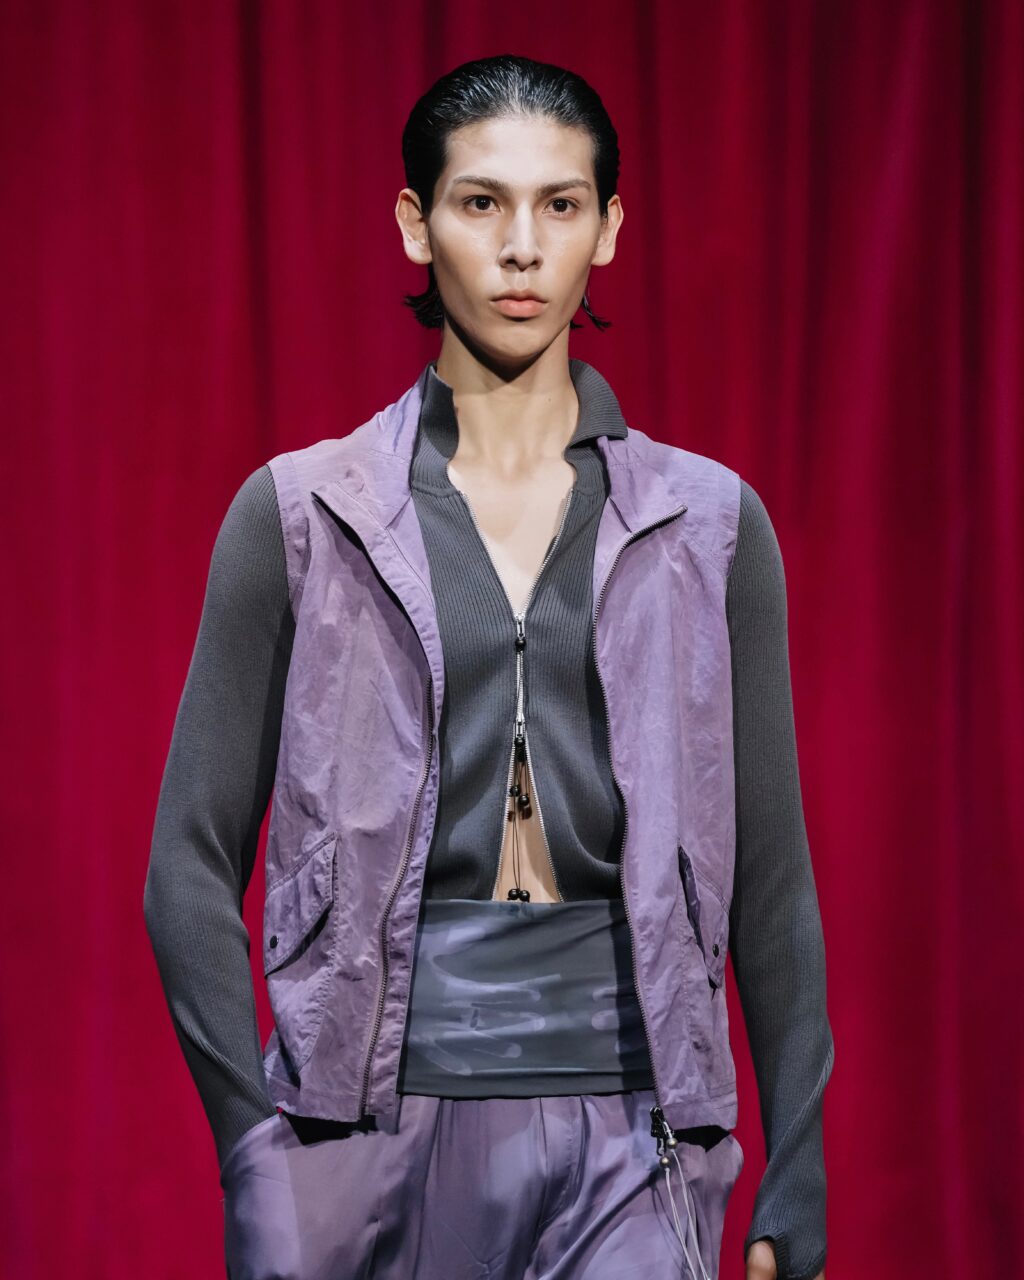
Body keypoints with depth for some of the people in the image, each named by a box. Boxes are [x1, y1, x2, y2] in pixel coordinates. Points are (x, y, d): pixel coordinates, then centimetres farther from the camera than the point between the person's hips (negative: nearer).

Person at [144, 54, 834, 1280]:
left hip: (622, 1140, 0)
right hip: (375, 1128, 0)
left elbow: (772, 882, 9)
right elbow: (194, 862, 4)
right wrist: (256, 1156, -5)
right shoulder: (300, 513, 3)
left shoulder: (708, 523, 6)